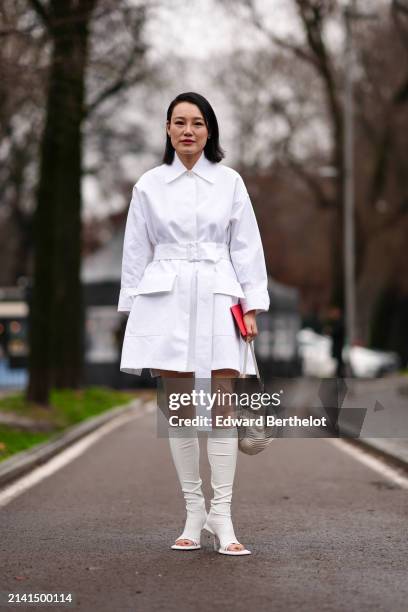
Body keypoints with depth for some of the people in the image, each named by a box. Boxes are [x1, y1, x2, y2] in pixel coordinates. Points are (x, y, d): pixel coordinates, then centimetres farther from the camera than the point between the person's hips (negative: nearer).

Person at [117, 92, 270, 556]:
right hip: (166, 300, 1)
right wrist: (132, 309, 5)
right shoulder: (149, 185, 6)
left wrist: (251, 306, 0)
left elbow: (246, 247, 6)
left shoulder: (229, 182, 6)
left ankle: (221, 515, -5)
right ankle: (193, 512, 11)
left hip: (217, 299, 0)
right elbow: (136, 252, 9)